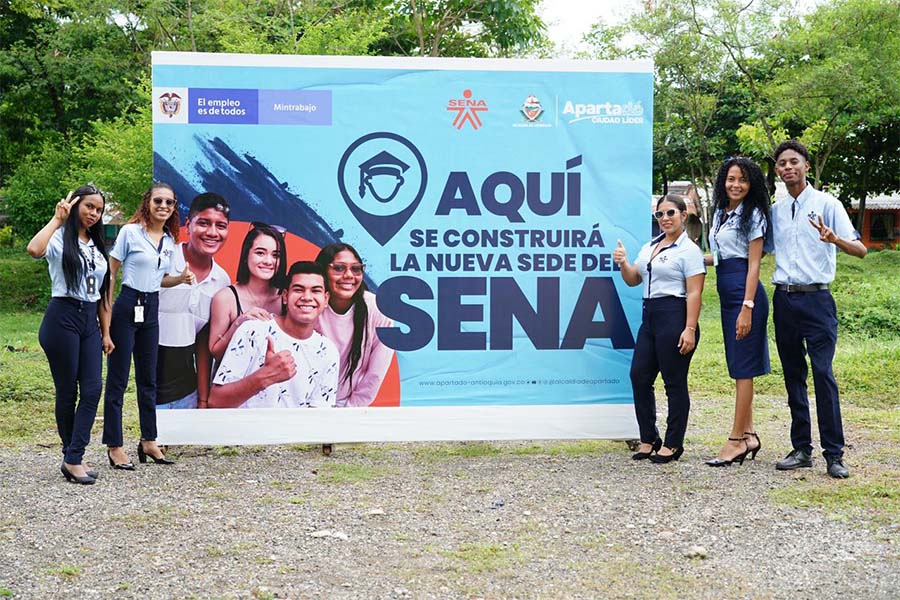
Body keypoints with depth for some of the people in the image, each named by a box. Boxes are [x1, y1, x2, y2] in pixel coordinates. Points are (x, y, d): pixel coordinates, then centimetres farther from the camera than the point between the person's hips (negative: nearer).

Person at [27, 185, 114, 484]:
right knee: (67, 391, 0)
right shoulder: (60, 239, -4)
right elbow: (34, 249, -29)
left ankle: (73, 459, -3)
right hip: (62, 319, -6)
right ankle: (72, 457, 10)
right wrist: (57, 219, -19)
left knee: (92, 390, -5)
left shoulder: (97, 246, 16)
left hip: (89, 322, 6)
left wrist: (105, 332, 14)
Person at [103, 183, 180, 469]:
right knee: (118, 379, -1)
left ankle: (148, 441, 24)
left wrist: (180, 279, 0)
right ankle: (114, 446, 6)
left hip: (152, 308, 6)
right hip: (128, 305, -6)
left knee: (148, 379, 14)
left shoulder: (170, 240, 9)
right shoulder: (130, 232, -8)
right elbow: (110, 273, -7)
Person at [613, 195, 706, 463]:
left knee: (675, 382, -1)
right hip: (650, 315, 8)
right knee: (639, 376, 5)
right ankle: (649, 438, 16)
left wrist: (690, 329, -19)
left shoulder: (689, 250, -6)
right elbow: (633, 280, 20)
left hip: (675, 317, -8)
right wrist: (623, 263, -1)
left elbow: (694, 293, -11)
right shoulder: (649, 247, 17)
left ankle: (673, 444, 8)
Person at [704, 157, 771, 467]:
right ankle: (748, 434, 19)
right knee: (737, 366, 11)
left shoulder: (753, 215, -8)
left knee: (743, 367, -5)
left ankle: (737, 440, -1)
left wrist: (747, 307, -19)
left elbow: (753, 264, -13)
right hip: (726, 294, 9)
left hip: (745, 294, -9)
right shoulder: (721, 213, 15)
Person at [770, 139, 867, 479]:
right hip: (784, 298, 5)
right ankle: (801, 449, 15)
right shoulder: (775, 211, 12)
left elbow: (860, 250, -10)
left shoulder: (827, 204, -2)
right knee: (793, 376, 8)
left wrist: (835, 239, -30)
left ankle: (834, 454, -6)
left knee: (823, 374, -10)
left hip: (816, 299, -5)